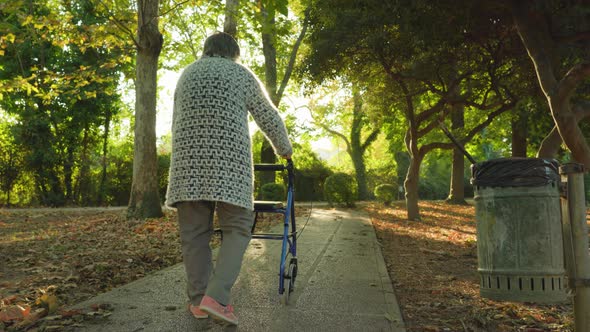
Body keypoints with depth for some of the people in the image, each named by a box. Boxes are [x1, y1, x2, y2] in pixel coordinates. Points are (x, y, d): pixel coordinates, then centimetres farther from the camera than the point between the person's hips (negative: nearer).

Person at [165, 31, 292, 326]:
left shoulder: (187, 74, 19)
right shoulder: (242, 74, 10)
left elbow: (176, 121, 21)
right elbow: (269, 118, 12)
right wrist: (285, 150, 26)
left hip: (189, 158, 4)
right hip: (230, 158, -3)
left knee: (193, 230, 6)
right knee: (237, 228, 1)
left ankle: (198, 300, 8)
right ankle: (216, 297, -13)